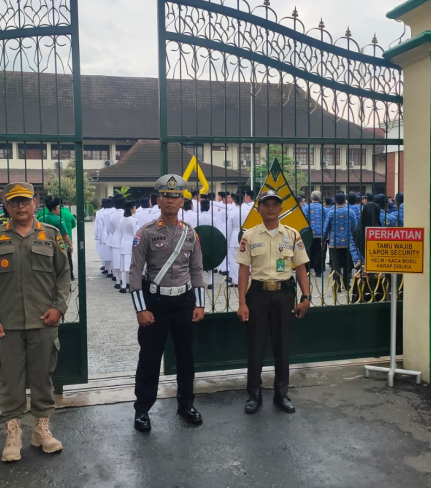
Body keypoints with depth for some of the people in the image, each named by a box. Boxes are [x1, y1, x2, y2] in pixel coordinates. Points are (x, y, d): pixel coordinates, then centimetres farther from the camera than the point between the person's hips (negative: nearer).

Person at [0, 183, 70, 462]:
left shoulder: (51, 235, 5)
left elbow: (64, 274, 6)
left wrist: (59, 307, -5)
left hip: (44, 321, 0)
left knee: (42, 376, 10)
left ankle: (42, 427, 25)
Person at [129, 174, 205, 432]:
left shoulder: (191, 233, 4)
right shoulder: (146, 233, -8)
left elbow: (197, 271, 8)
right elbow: (135, 272, -9)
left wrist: (200, 304, 2)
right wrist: (141, 309, -13)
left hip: (185, 300, 4)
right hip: (155, 301, -3)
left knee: (186, 355, 13)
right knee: (150, 358, 4)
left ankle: (186, 404, 30)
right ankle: (142, 409, 19)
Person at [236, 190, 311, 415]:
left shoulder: (292, 235, 2)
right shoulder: (249, 236, -1)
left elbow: (300, 268, 4)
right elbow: (244, 270, -2)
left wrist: (306, 297, -3)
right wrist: (242, 303, -7)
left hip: (284, 293, 1)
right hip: (258, 293, -1)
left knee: (282, 345, 10)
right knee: (255, 345, 6)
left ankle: (281, 393, 24)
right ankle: (254, 394, 20)